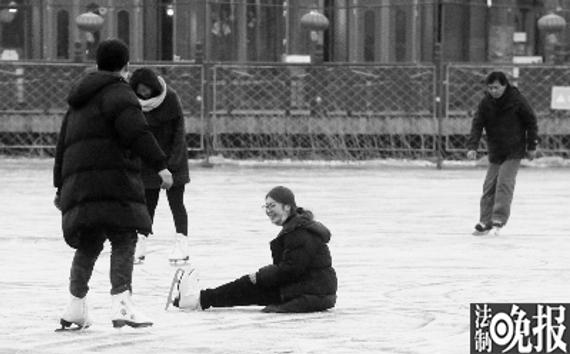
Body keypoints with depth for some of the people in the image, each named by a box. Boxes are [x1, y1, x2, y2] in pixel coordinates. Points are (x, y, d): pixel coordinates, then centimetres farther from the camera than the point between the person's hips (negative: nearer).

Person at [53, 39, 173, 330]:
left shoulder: (79, 103, 27)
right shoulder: (117, 92, -2)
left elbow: (63, 145, 31)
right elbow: (136, 131, -18)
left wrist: (61, 187, 37)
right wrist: (160, 165, -20)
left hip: (78, 182, 8)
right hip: (111, 180, -8)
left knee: (89, 244, 15)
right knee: (123, 241, -10)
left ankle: (76, 308, 12)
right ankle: (122, 306, -21)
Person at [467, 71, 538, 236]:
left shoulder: (517, 100, -11)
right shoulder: (485, 103, -3)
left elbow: (531, 122, -2)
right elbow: (477, 125, -7)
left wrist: (531, 146, -1)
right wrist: (472, 146, -21)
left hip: (514, 151, -4)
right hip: (495, 152, 4)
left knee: (504, 182, -17)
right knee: (489, 185, 2)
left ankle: (499, 220, -18)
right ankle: (485, 222, 9)